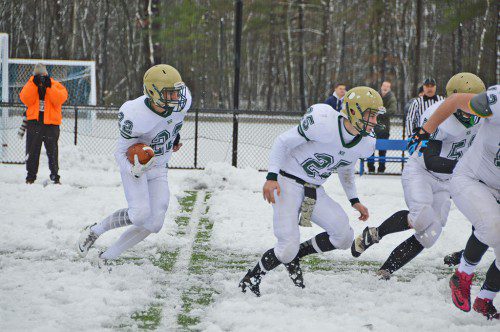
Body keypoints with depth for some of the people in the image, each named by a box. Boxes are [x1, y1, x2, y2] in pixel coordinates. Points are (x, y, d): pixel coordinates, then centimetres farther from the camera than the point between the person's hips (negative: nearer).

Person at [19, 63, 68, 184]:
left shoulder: (56, 86, 4)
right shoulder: (30, 86, 9)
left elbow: (60, 98, -14)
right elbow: (25, 99, -9)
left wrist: (49, 87, -21)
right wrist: (34, 84, -15)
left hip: (51, 124, -2)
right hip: (34, 122, 2)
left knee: (52, 151, 2)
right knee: (32, 151, 3)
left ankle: (55, 175, 9)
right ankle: (31, 175, 10)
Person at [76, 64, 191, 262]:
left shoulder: (183, 101, -18)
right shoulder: (136, 116, -33)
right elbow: (121, 153, -22)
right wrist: (134, 170, -41)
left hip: (158, 168, 5)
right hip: (134, 163, -5)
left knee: (154, 223, -7)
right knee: (140, 213, -25)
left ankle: (107, 257, 5)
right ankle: (95, 231, 0)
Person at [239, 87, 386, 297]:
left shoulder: (364, 145, -1)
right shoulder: (323, 124, -25)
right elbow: (283, 141, -16)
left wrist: (354, 201, 19)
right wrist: (272, 177, -23)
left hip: (314, 191, 7)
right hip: (288, 182, -7)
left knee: (344, 237, -4)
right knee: (288, 247, -19)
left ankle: (296, 255, 15)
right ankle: (249, 281, 3)